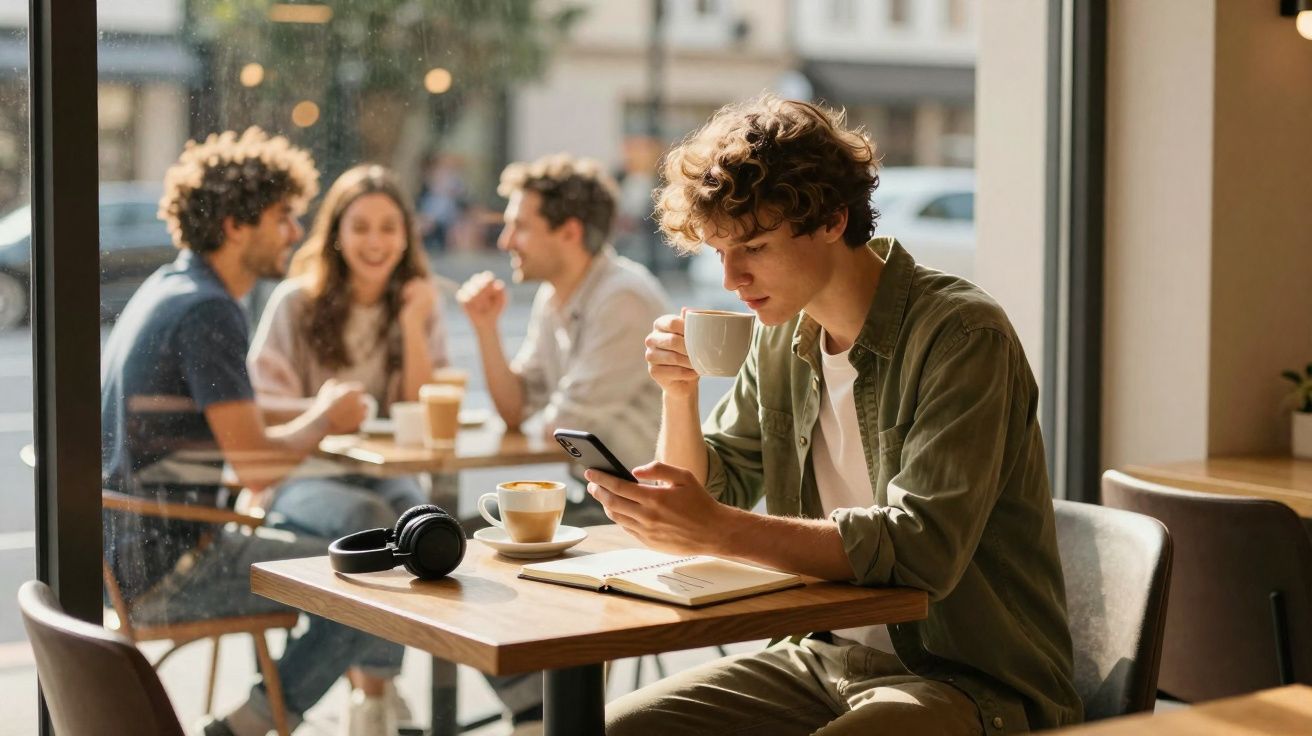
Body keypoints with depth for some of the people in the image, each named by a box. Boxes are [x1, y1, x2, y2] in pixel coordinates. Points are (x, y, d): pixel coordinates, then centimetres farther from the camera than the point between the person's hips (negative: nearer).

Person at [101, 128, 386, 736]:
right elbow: (256, 467, -22)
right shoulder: (206, 311, -19)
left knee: (355, 518, 23)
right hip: (167, 569, -10)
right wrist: (324, 418, -3)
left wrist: (318, 415, 5)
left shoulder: (167, 288, 12)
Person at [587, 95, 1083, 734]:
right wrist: (679, 393, -3)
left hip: (970, 678, -7)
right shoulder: (782, 337, 8)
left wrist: (717, 529, -32)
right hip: (828, 657, 7)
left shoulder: (960, 334, -16)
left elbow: (922, 547, -27)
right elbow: (710, 497, 16)